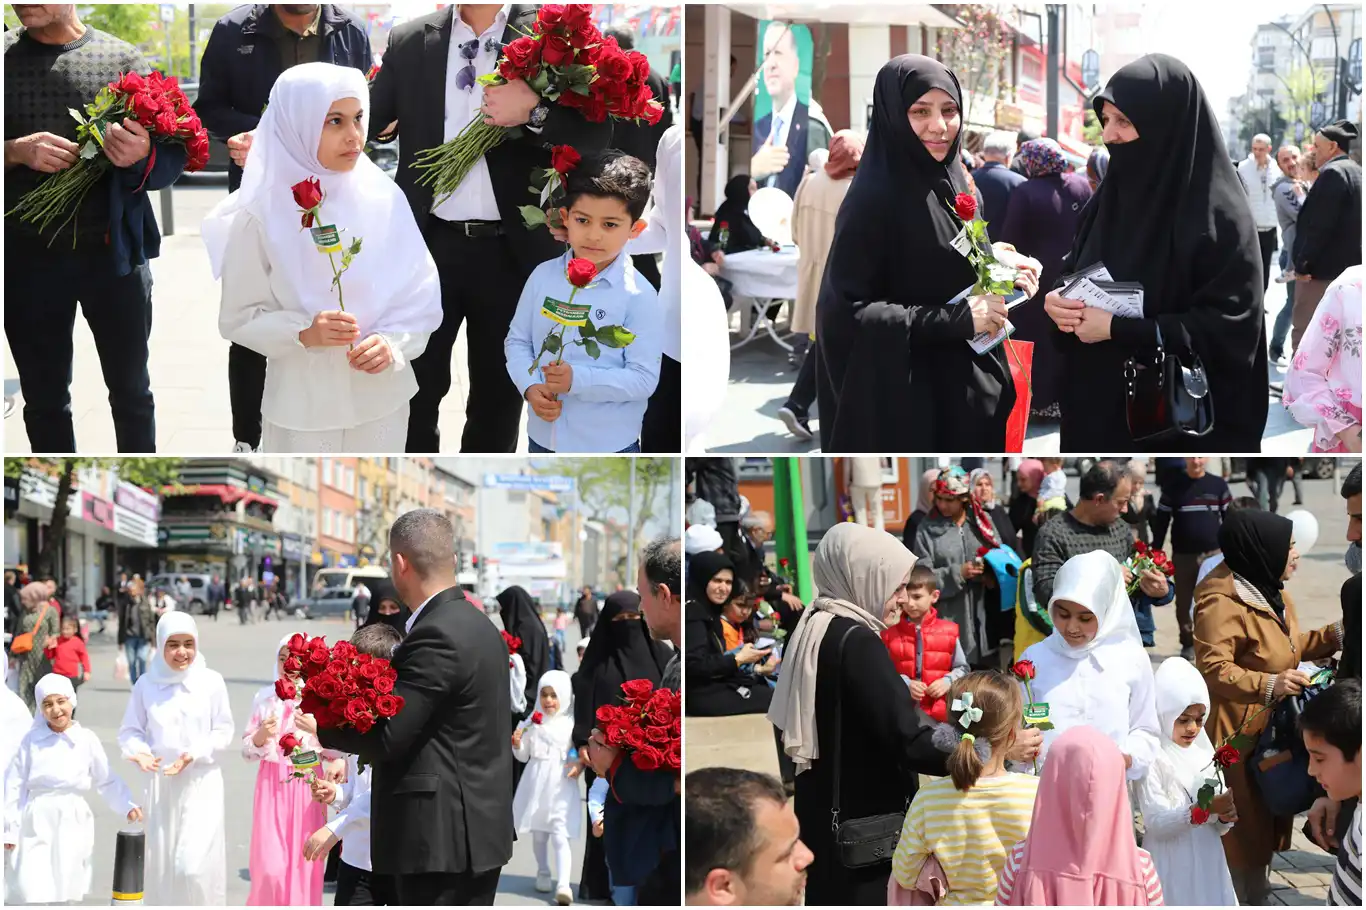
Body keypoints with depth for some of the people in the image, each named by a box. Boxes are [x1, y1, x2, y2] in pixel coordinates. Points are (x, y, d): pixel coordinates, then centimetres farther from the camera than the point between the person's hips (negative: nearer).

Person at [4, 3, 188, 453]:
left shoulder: (123, 59, -1)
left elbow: (172, 157, -3)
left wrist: (143, 158, -26)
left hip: (113, 252, -1)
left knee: (131, 392, 11)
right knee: (44, 400, 10)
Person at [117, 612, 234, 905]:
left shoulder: (211, 681, -4)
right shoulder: (146, 684, 0)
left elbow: (224, 731, 0)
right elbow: (130, 730, 6)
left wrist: (194, 754, -15)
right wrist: (140, 752, -14)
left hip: (202, 783, -3)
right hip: (161, 783, 3)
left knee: (194, 863, -12)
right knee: (161, 863, 10)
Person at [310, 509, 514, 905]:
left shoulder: (436, 635, -18)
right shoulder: (479, 625, 13)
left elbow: (387, 735, -20)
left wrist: (323, 726, -5)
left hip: (441, 840, -10)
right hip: (480, 829, 10)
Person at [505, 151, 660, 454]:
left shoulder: (638, 295, -16)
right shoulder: (543, 276, -3)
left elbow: (644, 377, -17)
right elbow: (517, 340, 6)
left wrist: (578, 380, -28)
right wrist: (530, 387, -13)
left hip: (608, 445, -4)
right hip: (545, 435, 4)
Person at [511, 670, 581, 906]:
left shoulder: (570, 723, -5)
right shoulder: (533, 723, 0)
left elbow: (579, 753, 4)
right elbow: (524, 756, 7)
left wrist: (578, 764, -16)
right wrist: (517, 744, -11)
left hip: (561, 787, -3)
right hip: (536, 785, 3)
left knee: (560, 835, -12)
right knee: (538, 833, 15)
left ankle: (563, 884, -19)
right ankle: (543, 874, 34)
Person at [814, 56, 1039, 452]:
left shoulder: (954, 185, 8)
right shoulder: (873, 199, -17)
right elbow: (843, 313, -22)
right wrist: (954, 319, -24)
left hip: (969, 392, 8)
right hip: (902, 400, -8)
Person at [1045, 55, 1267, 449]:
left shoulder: (1217, 212, -14)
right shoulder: (1112, 193, 8)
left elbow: (1229, 328, -19)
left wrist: (1117, 329, -21)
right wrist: (1057, 300, -6)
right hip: (1096, 406, 6)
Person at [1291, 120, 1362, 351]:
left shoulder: (1332, 173, -15)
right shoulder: (1357, 173, 15)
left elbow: (1318, 225, -21)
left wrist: (1302, 263, -17)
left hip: (1322, 269, -10)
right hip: (1349, 267, 10)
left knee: (1304, 333, -5)